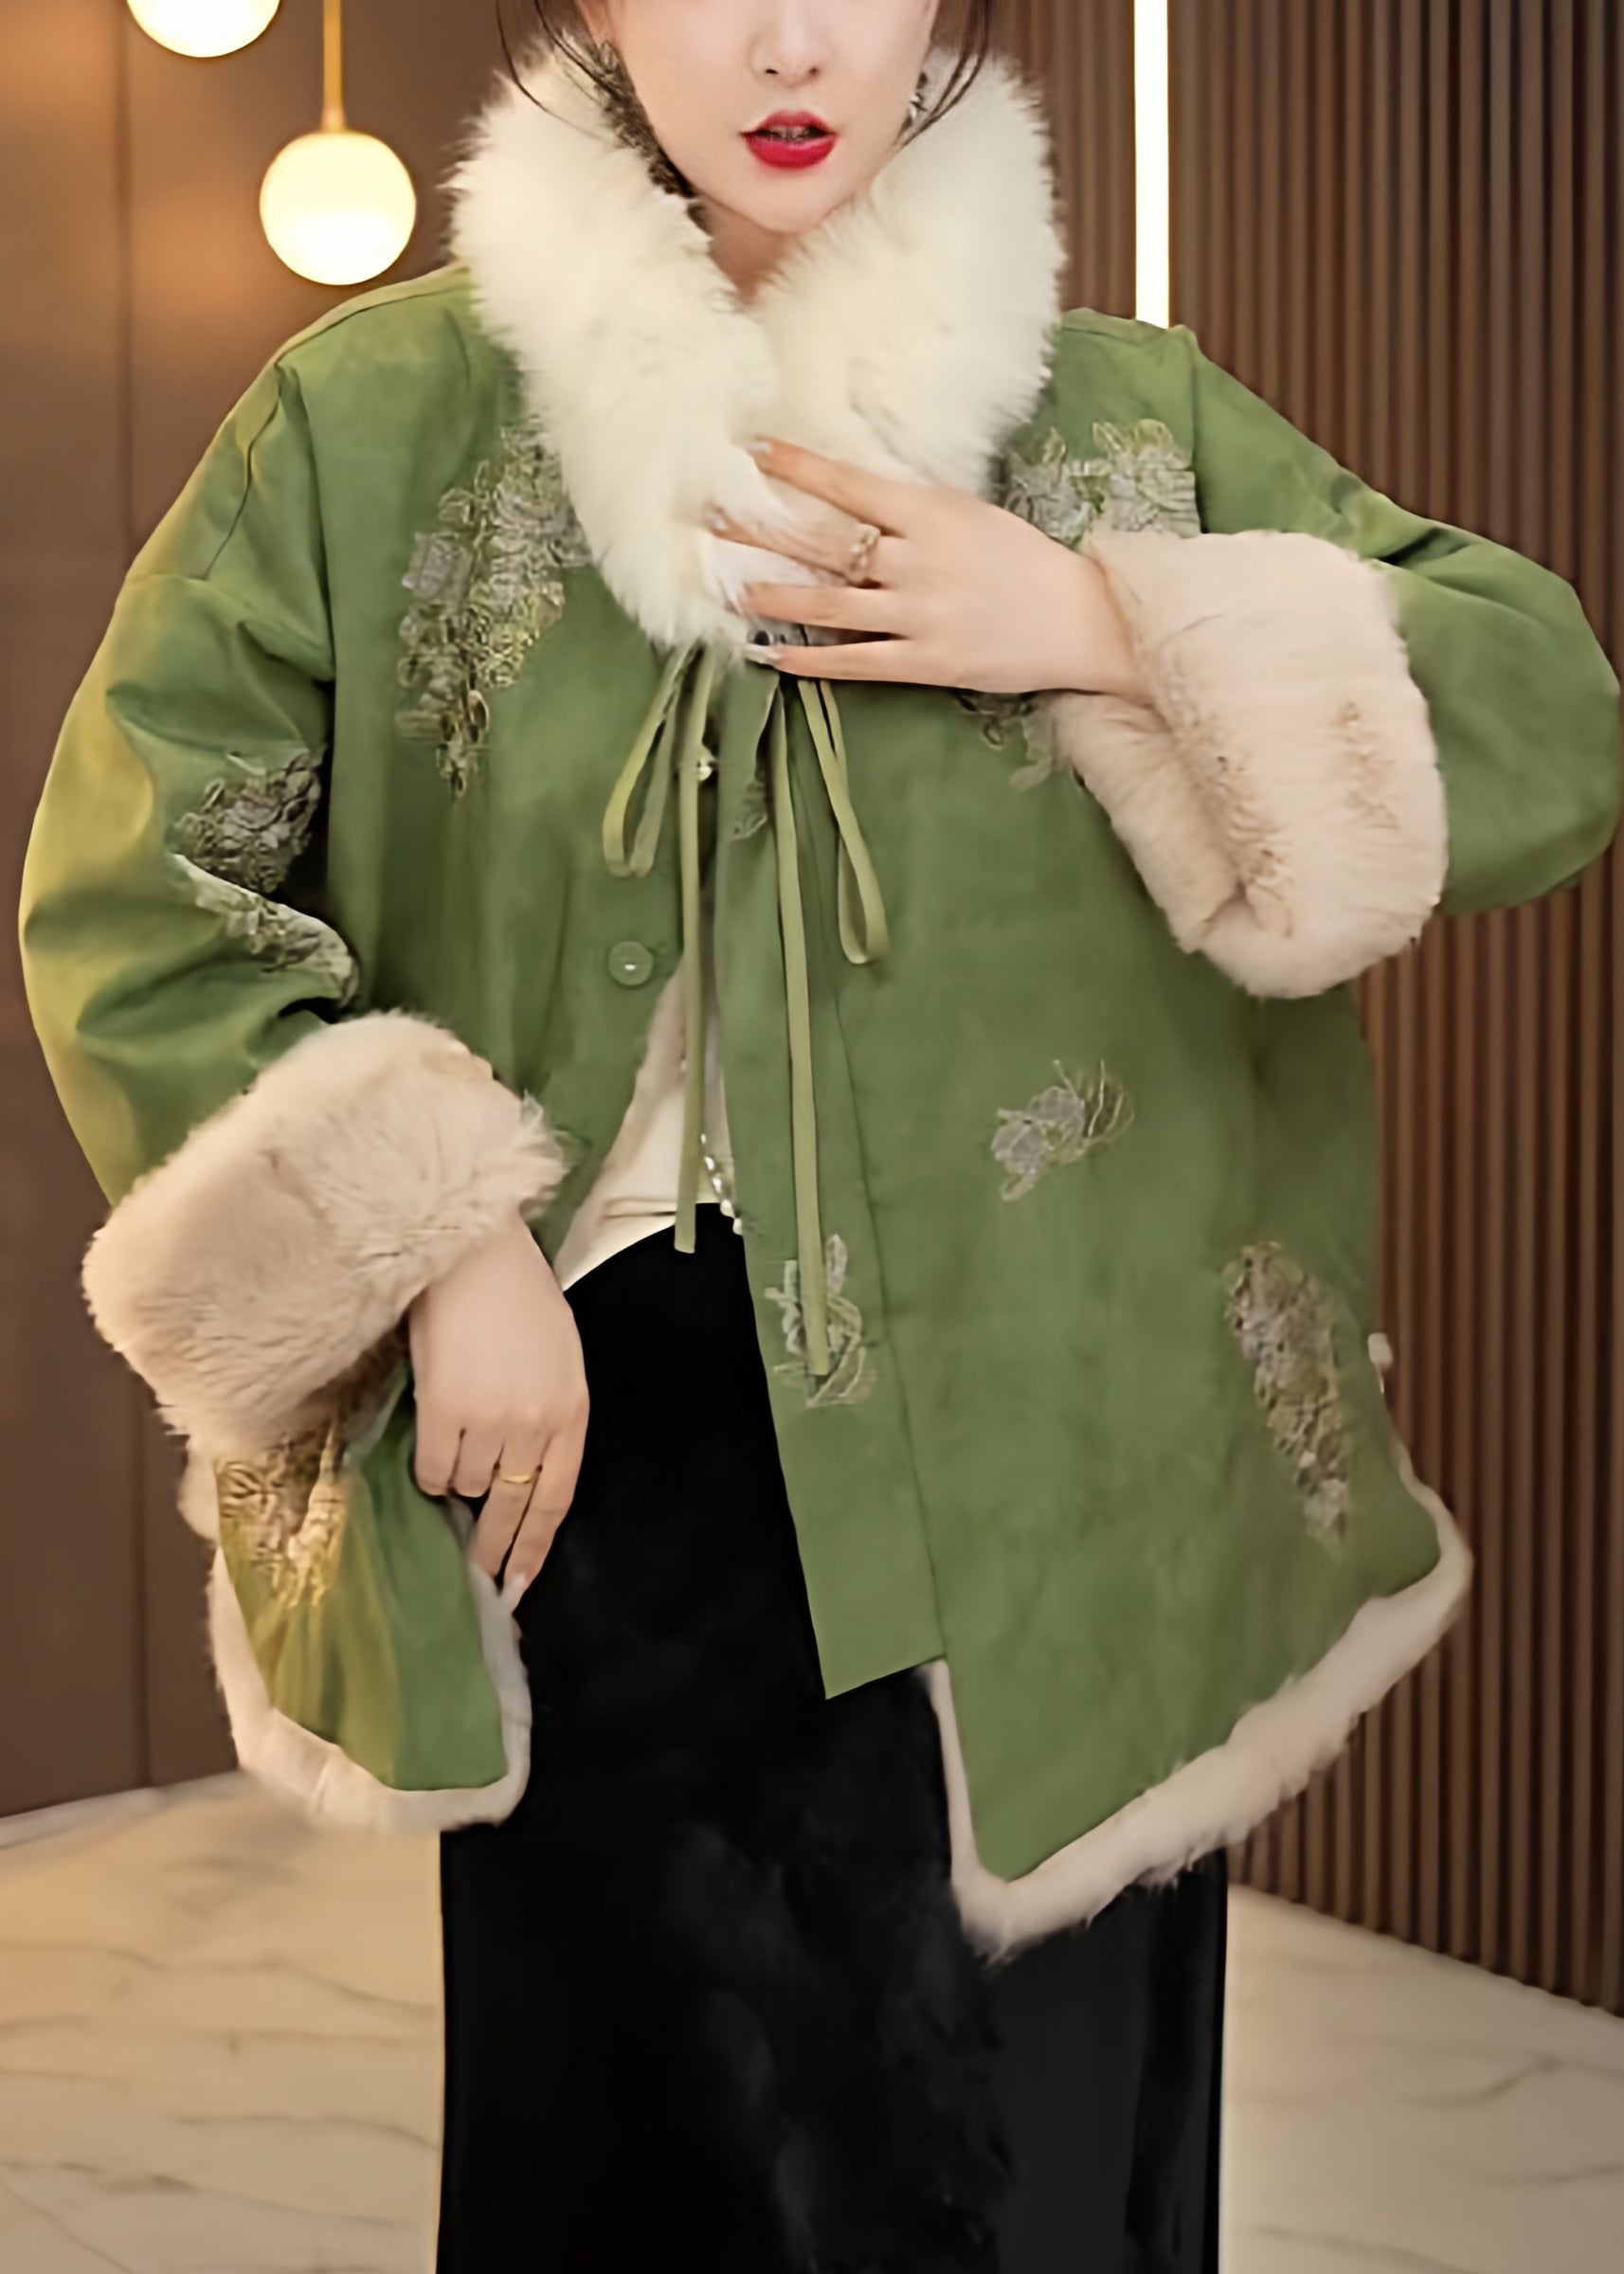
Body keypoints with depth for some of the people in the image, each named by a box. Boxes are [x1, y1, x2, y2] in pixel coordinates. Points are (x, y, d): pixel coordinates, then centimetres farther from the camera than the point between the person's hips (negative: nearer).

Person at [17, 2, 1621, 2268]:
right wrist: (432, 1248, -8)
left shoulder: (1127, 415, 3)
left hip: (1046, 1476, 1)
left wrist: (1114, 637, -12)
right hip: (597, 1436, 0)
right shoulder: (377, 419, 0)